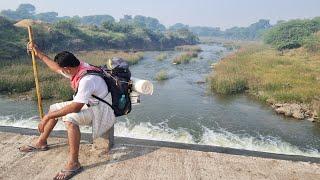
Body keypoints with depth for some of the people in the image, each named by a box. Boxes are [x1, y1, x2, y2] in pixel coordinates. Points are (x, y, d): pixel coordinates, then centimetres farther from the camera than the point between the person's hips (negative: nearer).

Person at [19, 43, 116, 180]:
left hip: (101, 109, -10)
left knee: (70, 119, -35)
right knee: (54, 108, 13)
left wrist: (48, 117, -26)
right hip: (87, 104, 10)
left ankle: (73, 163, -23)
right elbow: (57, 68, 15)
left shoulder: (87, 79, -33)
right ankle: (41, 143, 30)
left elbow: (76, 107, -33)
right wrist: (39, 54, 19)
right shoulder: (78, 68, -5)